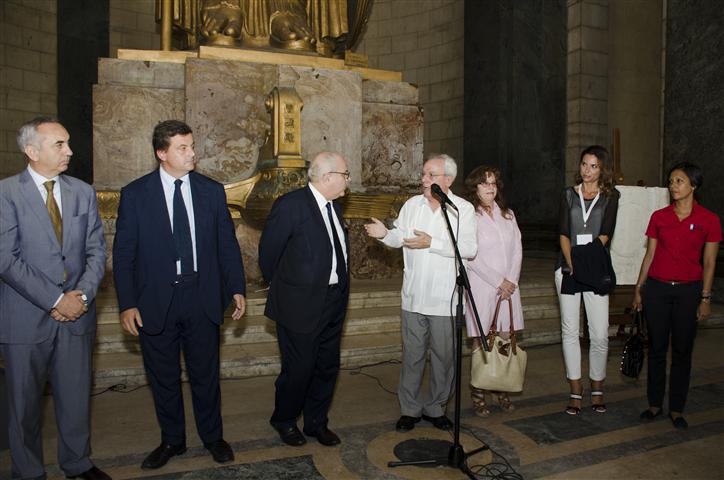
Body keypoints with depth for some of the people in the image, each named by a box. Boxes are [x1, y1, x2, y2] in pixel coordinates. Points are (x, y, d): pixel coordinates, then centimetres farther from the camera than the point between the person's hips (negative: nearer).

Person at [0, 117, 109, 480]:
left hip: (76, 314, 3)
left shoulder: (83, 192, 6)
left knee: (76, 397, 14)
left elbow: (96, 251, 5)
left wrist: (82, 295, -9)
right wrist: (55, 300, -15)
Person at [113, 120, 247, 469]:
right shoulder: (135, 194, -3)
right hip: (156, 301, -1)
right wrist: (127, 303, -7)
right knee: (163, 378, 14)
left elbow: (227, 243, 5)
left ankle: (212, 436, 34)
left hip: (203, 297, 1)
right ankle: (172, 440, 36)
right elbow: (123, 253, -2)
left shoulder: (212, 190, 2)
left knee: (205, 374, 13)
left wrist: (237, 288, 2)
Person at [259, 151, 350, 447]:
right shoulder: (291, 205, -16)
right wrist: (282, 287, 3)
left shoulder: (334, 206, 9)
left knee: (328, 367, 15)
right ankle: (284, 421, 31)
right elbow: (268, 251, -9)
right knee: (298, 369, 5)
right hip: (301, 304, -7)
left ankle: (317, 422, 34)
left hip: (333, 303, 8)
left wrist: (340, 293, 13)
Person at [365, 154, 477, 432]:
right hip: (414, 296, 2)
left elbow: (469, 248, -15)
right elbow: (400, 238, 10)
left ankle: (435, 408, 28)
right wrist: (385, 234, -12)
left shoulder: (463, 209, -3)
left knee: (444, 355, 9)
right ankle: (410, 409, 24)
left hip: (445, 298, -2)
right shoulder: (412, 204, 8)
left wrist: (432, 243, -21)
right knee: (412, 354, 9)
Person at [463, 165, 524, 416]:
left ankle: (501, 390, 18)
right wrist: (498, 281, -11)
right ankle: (477, 394, 9)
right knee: (481, 341, -1)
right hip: (482, 286, -5)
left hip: (509, 286, 5)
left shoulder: (507, 214, 14)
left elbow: (517, 249, 9)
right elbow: (471, 257, -11)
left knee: (505, 339, 6)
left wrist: (511, 280, -4)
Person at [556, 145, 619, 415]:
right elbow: (563, 232, 2)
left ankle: (597, 389, 18)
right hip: (568, 268, 1)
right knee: (570, 331, 3)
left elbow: (605, 233, -3)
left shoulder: (610, 196, 7)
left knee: (599, 334, -2)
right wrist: (571, 262, -12)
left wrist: (588, 257, -17)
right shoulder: (569, 195, 11)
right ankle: (575, 391, 13)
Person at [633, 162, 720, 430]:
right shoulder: (659, 217, 3)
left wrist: (705, 298, -2)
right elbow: (649, 255, 7)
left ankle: (677, 409, 20)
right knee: (656, 349, 8)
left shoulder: (708, 220, -2)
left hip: (688, 291, -1)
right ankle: (655, 404, 21)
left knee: (682, 351, 7)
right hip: (657, 288, 1)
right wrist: (638, 288, 7)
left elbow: (709, 263, 0)